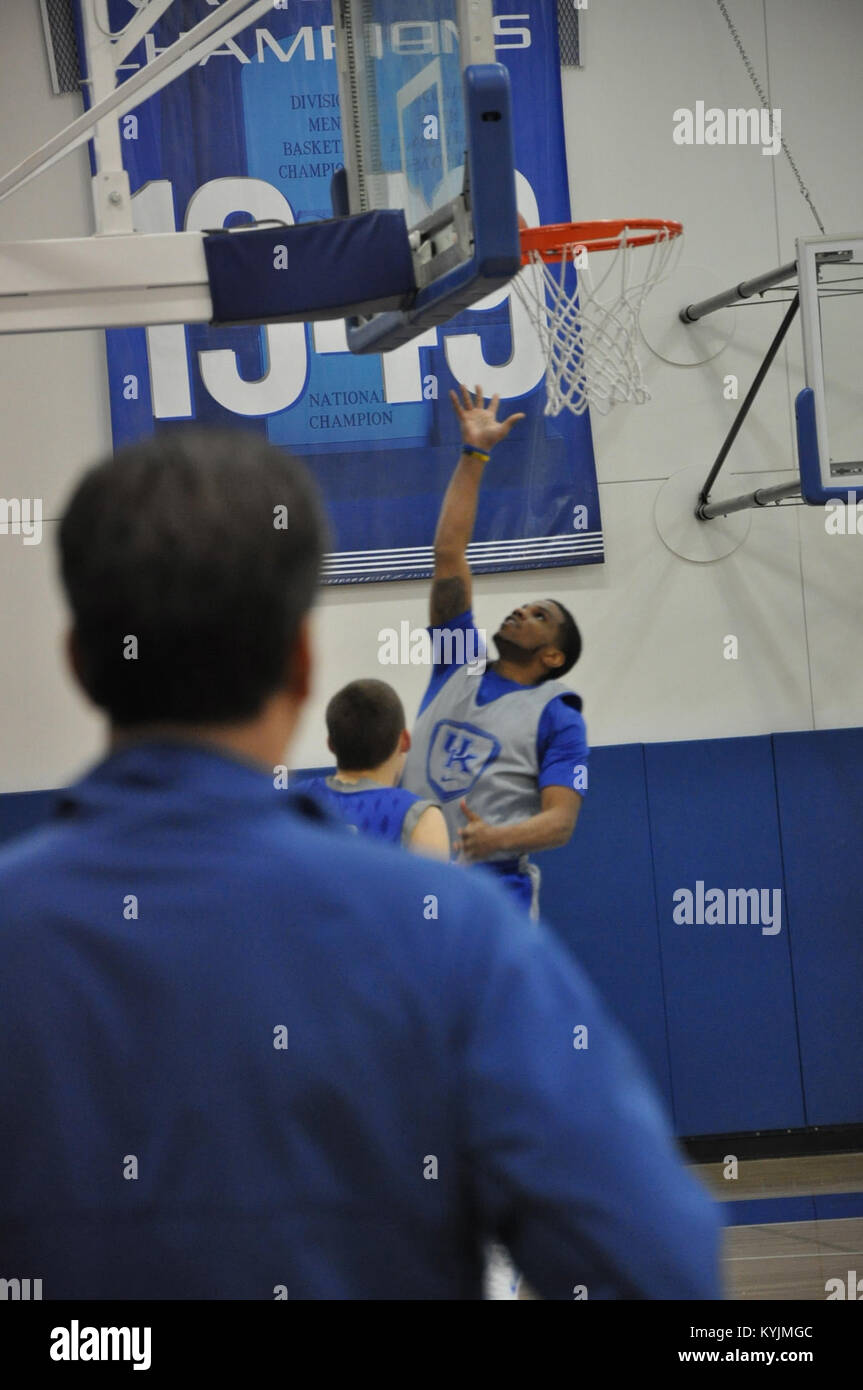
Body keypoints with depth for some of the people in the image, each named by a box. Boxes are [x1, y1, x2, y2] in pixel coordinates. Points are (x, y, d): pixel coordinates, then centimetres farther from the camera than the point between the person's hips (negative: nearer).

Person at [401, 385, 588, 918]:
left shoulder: (557, 717, 2)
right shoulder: (458, 668, 15)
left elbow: (561, 820, -9)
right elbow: (449, 555, 13)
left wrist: (498, 839, -30)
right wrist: (474, 455, 11)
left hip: (495, 890, -4)